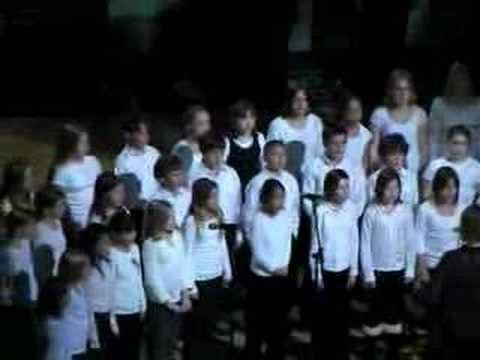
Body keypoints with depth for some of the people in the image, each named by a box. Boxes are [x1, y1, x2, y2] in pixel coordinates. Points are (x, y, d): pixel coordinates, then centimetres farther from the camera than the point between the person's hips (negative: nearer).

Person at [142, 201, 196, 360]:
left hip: (178, 299, 6)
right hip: (160, 302, -6)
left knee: (172, 341, 19)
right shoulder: (151, 244, -17)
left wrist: (186, 293, -1)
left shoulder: (177, 236, 1)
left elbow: (185, 264, 4)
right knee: (160, 343, 6)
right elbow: (152, 278, -16)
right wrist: (167, 301, -12)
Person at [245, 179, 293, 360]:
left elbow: (288, 242, 4)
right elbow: (257, 252, -15)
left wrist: (285, 266, -7)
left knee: (279, 318, 14)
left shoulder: (285, 215, -2)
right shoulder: (258, 219, -17)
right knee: (257, 320, 6)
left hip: (282, 277, 5)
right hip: (261, 277, -5)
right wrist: (274, 269, -12)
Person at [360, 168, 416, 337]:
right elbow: (365, 245, -8)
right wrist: (368, 272, -8)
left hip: (398, 268, 2)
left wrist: (410, 269, 1)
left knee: (396, 301, 15)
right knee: (378, 302, 11)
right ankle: (374, 326, 29)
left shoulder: (405, 211, -5)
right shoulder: (371, 212, -11)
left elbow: (410, 242, 0)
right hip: (378, 268, -2)